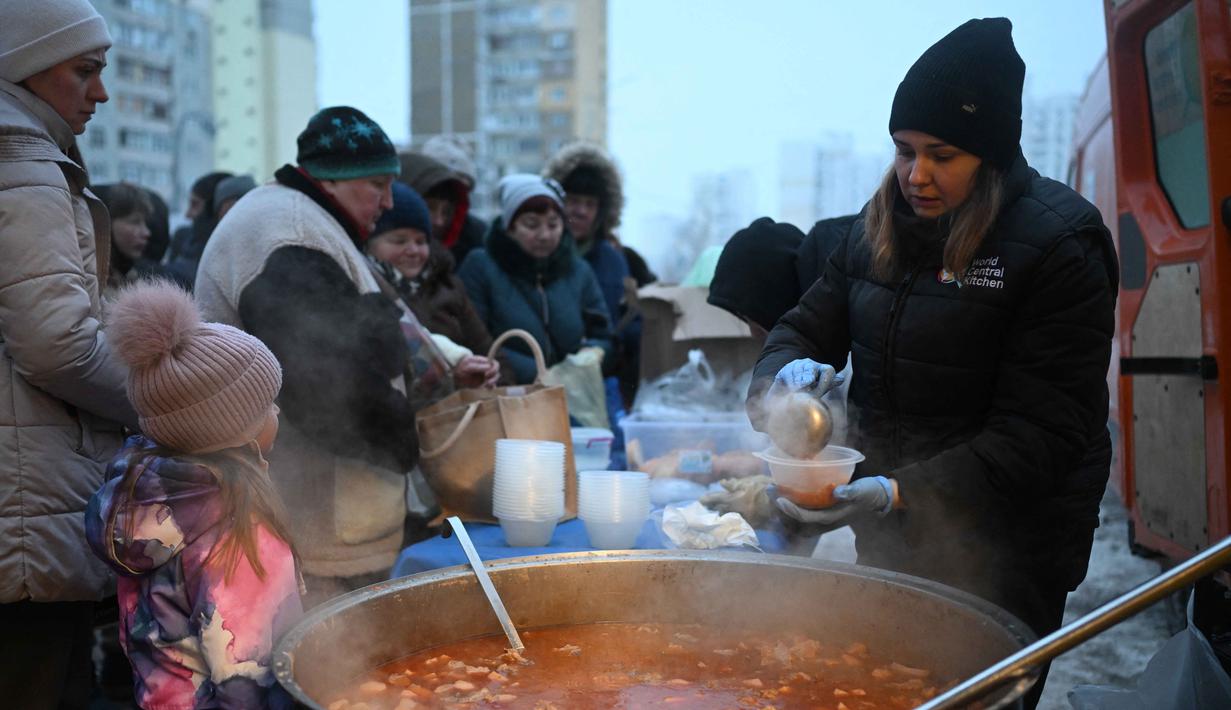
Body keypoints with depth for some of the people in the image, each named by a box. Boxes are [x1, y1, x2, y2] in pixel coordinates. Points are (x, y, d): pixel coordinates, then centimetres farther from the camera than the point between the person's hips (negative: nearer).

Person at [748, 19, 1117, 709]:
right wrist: (787, 371, -16)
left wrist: (902, 493, -31)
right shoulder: (881, 226, 4)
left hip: (1003, 558, -6)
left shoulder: (1061, 245, -16)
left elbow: (1040, 432, -20)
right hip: (889, 537, 6)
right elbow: (810, 323, 9)